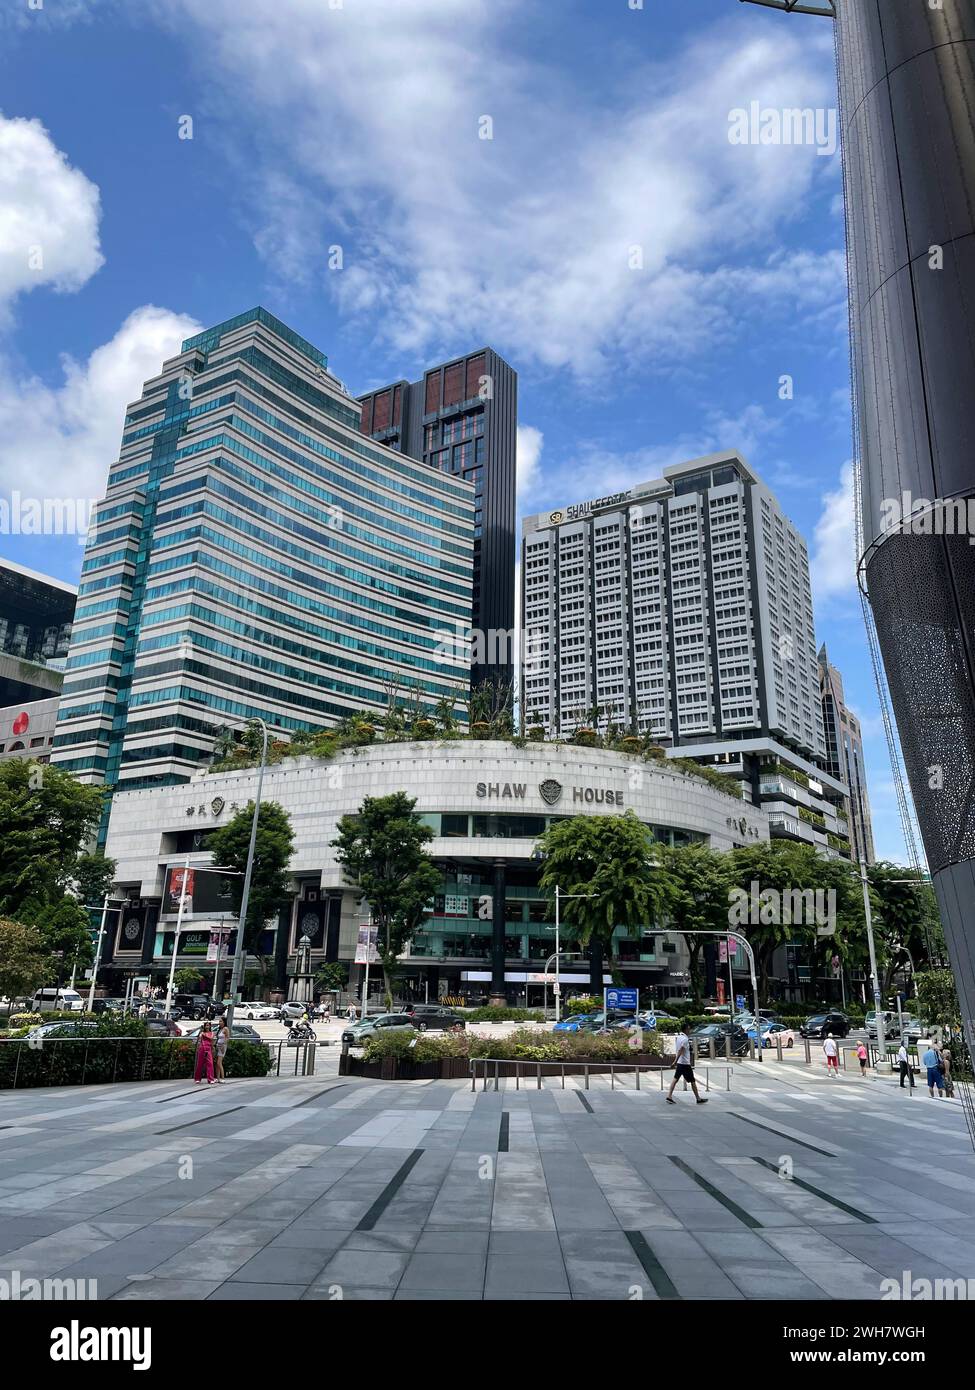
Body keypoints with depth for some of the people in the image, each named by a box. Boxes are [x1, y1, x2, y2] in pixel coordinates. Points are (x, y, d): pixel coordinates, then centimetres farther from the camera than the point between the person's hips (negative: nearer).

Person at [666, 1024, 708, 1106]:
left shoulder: (678, 1037, 8)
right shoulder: (685, 1039, -18)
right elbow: (680, 1051, -25)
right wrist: (675, 1061, -30)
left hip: (679, 1063, 8)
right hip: (685, 1063, -8)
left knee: (675, 1079, 6)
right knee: (692, 1081, 4)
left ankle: (669, 1096, 0)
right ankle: (698, 1099, 13)